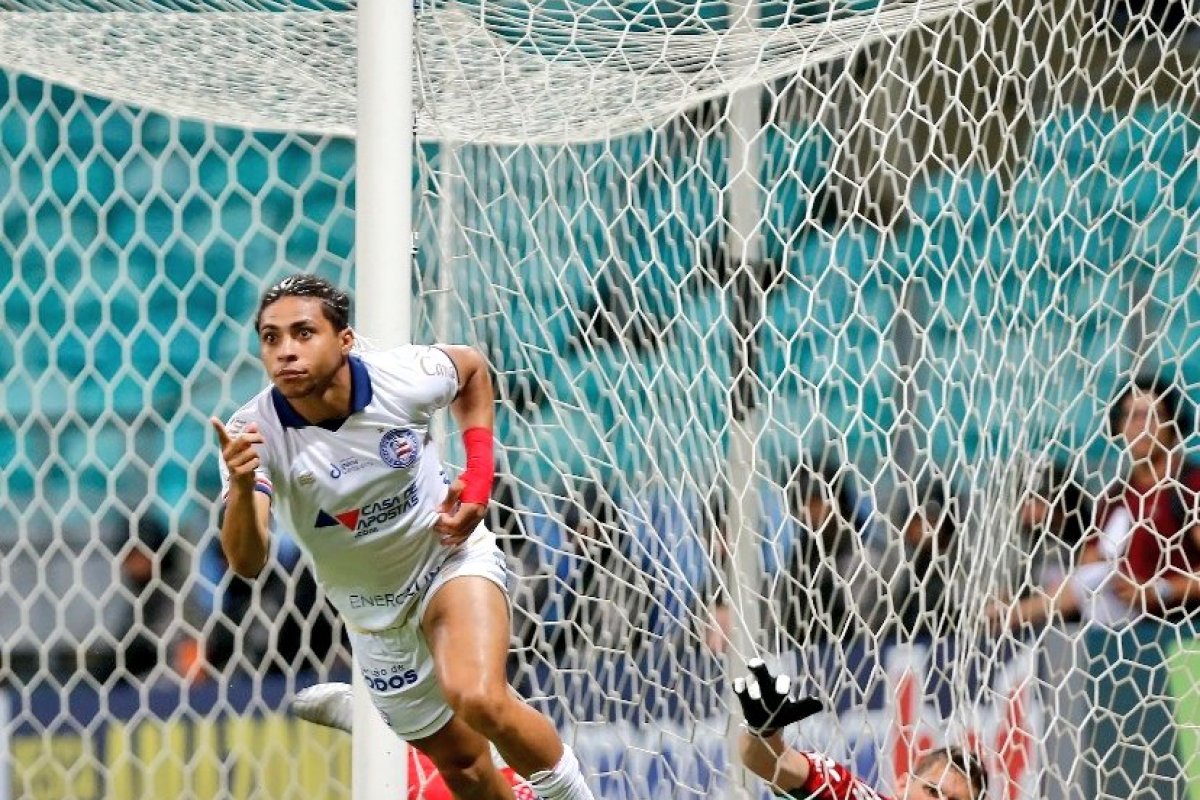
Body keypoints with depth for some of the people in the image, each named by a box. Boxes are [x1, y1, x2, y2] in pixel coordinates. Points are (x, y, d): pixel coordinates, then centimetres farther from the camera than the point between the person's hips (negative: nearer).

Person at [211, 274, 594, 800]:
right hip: (372, 612, 2)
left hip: (452, 556, -2)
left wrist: (479, 475, -9)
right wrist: (242, 487, -55)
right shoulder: (252, 435, -25)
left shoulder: (405, 376, -24)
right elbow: (247, 564, -35)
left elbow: (472, 366, 2)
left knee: (479, 701, -30)